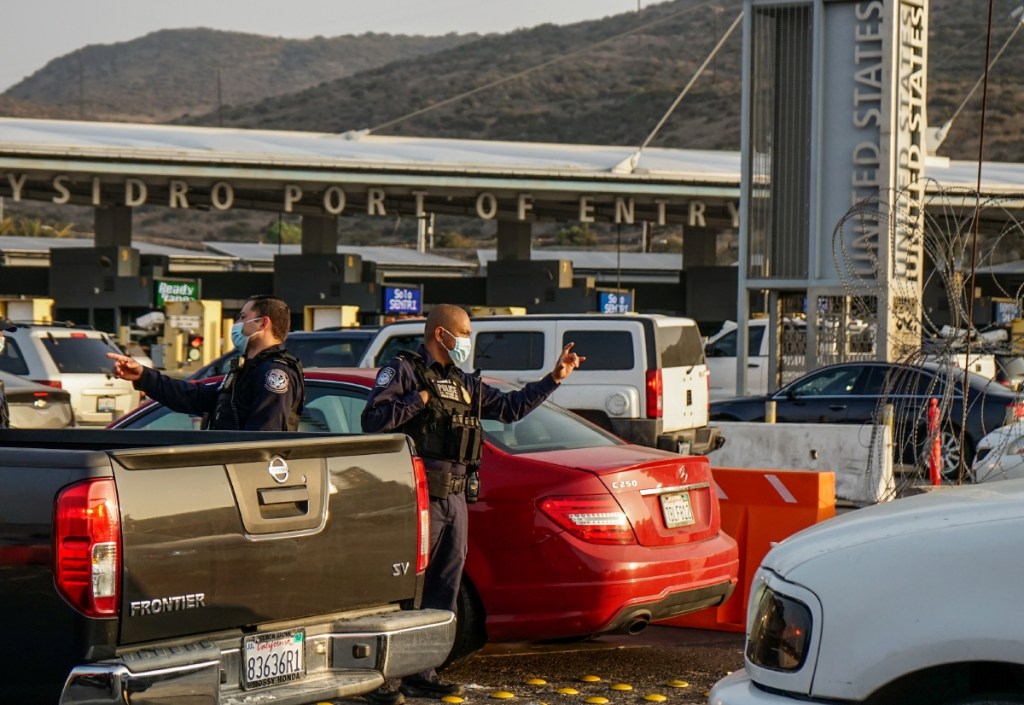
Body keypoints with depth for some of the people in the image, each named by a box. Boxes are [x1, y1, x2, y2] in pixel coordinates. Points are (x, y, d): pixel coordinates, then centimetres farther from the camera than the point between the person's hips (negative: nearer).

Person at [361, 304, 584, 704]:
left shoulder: (463, 385, 21)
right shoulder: (403, 371, -3)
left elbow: (510, 407, 26)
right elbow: (373, 420, -14)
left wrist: (554, 379, 24)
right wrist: (418, 400, -15)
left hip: (454, 498, 8)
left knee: (443, 591, 10)